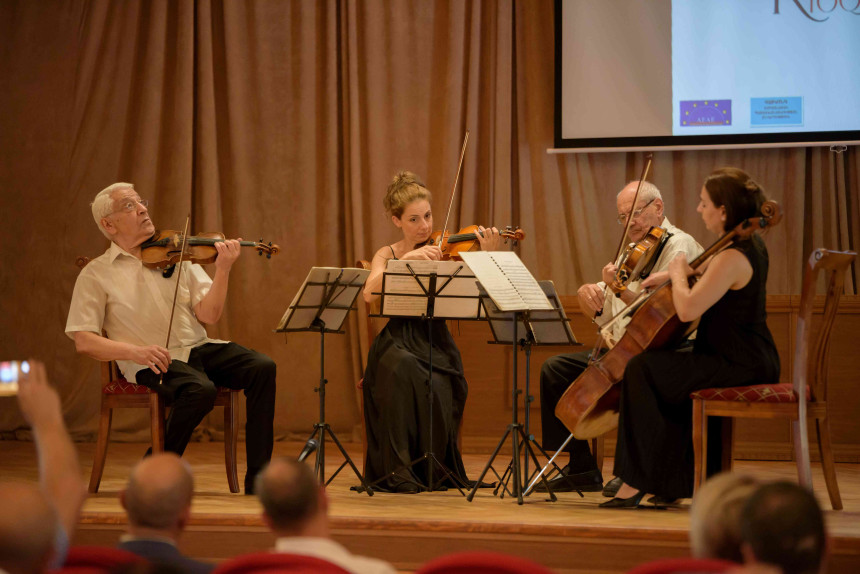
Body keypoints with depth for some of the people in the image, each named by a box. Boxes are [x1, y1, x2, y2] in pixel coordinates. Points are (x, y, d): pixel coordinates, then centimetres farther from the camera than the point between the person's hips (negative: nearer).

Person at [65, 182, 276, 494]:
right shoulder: (96, 274, 2)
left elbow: (208, 314, 2)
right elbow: (83, 340, -4)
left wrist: (223, 270, -14)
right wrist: (135, 351, -19)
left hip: (199, 349, 5)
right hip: (151, 362, -4)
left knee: (262, 367, -20)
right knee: (200, 389, -35)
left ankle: (257, 480, -17)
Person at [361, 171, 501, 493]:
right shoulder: (387, 255, 10)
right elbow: (370, 293, -13)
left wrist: (487, 257, -23)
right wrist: (407, 258, -22)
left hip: (435, 343, 0)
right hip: (398, 343, 0)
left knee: (437, 391, -31)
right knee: (401, 369, -35)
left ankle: (432, 469, -3)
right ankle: (397, 470, -28)